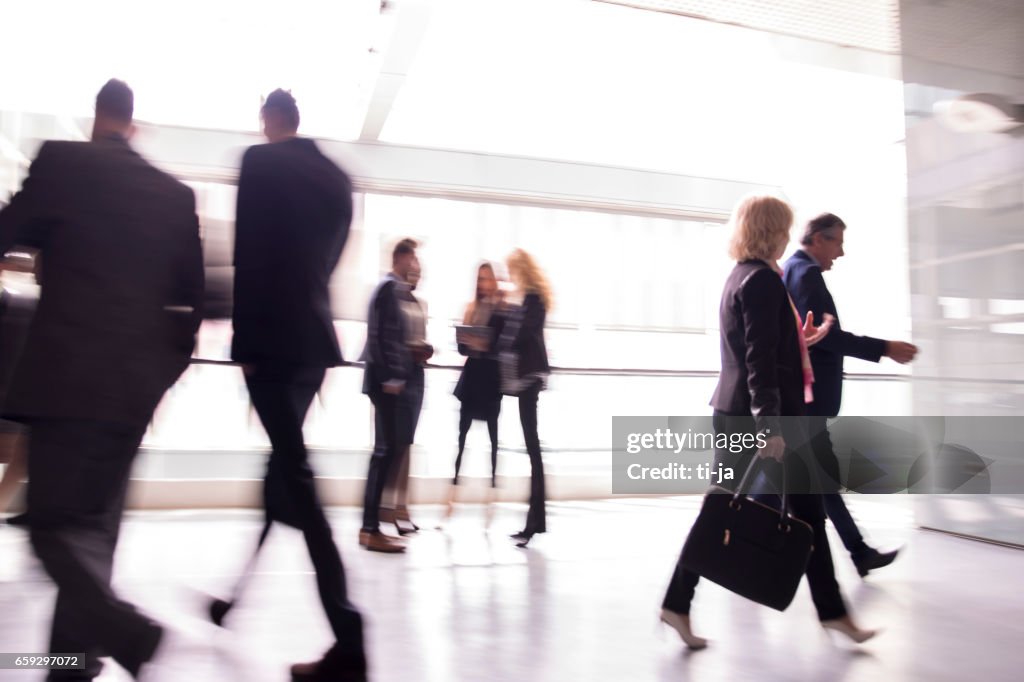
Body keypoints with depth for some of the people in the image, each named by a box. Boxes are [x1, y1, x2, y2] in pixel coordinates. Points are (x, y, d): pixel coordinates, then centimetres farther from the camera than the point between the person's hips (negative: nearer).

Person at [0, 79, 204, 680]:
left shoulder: (61, 161, -1)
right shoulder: (177, 194, 10)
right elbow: (193, 296, 11)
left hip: (66, 374, -4)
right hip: (136, 381, 4)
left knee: (53, 523, 1)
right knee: (95, 522, 13)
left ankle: (126, 629, -18)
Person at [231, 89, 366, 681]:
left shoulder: (261, 161, -3)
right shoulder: (338, 177, 15)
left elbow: (248, 254, -10)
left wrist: (244, 339, -7)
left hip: (272, 336, -7)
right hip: (317, 337, 7)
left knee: (297, 474, -8)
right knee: (289, 456, 18)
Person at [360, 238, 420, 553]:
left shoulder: (394, 288, 20)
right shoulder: (391, 288, -10)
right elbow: (385, 335, -18)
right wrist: (392, 377, -21)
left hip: (395, 379, 10)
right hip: (390, 380, -10)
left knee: (390, 450, 11)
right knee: (388, 450, -8)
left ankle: (370, 526, 19)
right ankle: (371, 530, -3)